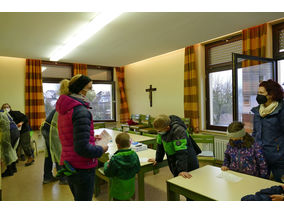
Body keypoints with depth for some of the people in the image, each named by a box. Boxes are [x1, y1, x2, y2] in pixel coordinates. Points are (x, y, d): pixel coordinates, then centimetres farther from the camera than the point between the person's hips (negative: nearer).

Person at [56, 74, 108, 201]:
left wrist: (91, 138, 11)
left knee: (78, 199, 27)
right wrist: (101, 150, -12)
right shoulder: (81, 111, -23)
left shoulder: (65, 109, 7)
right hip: (82, 167, -9)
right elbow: (82, 148, -28)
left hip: (68, 164, 9)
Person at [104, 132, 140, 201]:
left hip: (118, 189, -5)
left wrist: (106, 164, 3)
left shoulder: (115, 159, -27)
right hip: (130, 188, 6)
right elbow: (137, 170, 1)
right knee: (127, 199, 26)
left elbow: (108, 173, -14)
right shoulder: (134, 155, -12)